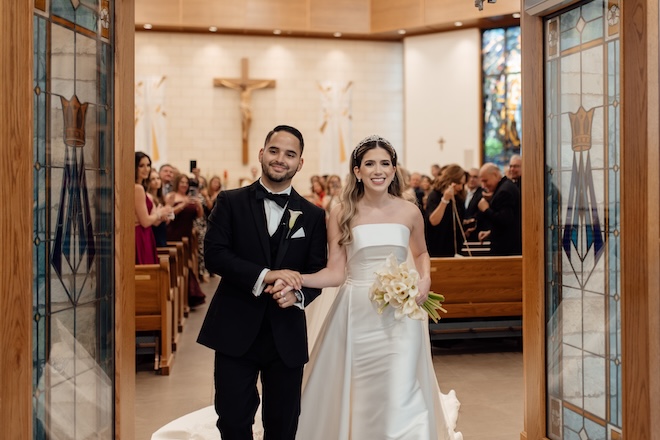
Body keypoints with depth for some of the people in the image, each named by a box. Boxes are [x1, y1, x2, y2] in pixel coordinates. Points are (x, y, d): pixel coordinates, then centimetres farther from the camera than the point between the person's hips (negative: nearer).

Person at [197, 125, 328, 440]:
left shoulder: (313, 216, 7)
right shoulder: (230, 202, 2)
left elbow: (318, 271, 4)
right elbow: (214, 254, -9)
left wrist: (299, 295, -18)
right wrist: (264, 275, -22)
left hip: (287, 336, 2)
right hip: (235, 331, -1)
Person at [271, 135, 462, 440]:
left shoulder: (409, 212, 3)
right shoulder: (341, 215, -1)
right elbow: (335, 272, -4)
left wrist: (425, 280, 1)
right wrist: (296, 280, -19)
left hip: (400, 316, 1)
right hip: (356, 316, 0)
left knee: (400, 400, -4)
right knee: (356, 399, 6)